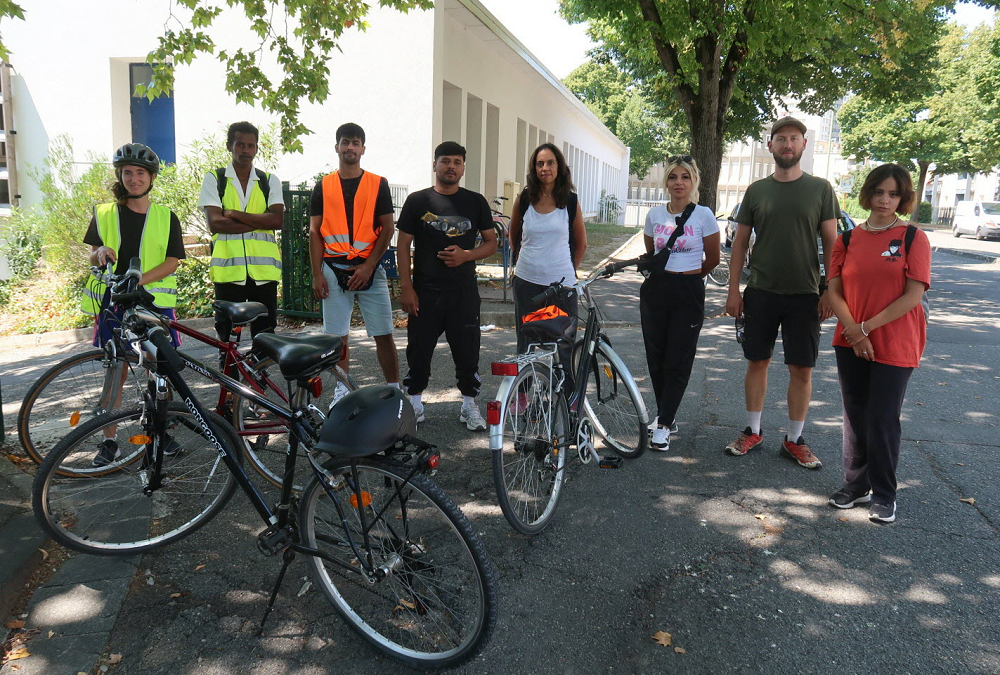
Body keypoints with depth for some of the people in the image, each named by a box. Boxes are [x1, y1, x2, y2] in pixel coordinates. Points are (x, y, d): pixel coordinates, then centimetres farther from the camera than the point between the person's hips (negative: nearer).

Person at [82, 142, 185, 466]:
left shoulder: (166, 218, 5)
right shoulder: (105, 214, 9)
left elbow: (171, 262, -2)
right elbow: (93, 257, 12)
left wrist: (138, 280, -16)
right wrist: (102, 252, -12)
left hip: (155, 302, -1)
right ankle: (109, 440, 10)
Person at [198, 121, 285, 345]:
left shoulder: (270, 181, 12)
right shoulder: (214, 179, 8)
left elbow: (277, 219, -4)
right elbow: (215, 223, -5)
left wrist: (234, 214, -9)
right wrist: (260, 222, -7)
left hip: (264, 270, 1)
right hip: (228, 269, -1)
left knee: (265, 334, 4)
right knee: (227, 336, 3)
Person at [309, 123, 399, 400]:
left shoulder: (378, 184, 5)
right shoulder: (323, 187, 9)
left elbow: (387, 229, 1)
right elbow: (315, 232, 7)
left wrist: (368, 266, -9)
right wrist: (317, 274, -1)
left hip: (369, 268, -1)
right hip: (334, 268, 2)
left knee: (383, 335, -1)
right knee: (337, 336, 5)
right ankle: (342, 390, 17)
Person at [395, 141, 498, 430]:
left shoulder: (476, 202, 7)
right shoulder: (417, 201, 3)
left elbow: (491, 242, 9)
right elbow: (403, 245, 2)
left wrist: (466, 255, -11)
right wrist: (406, 287, -5)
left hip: (464, 290, 1)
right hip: (425, 290, -1)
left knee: (467, 350, 5)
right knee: (419, 349, 6)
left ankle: (470, 405, 20)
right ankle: (414, 403, 22)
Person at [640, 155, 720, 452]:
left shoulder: (703, 215, -4)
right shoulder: (654, 215, 5)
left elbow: (713, 259, 5)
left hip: (689, 293, -3)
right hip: (655, 291, 4)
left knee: (678, 361, -2)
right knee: (656, 357, 7)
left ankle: (663, 426, 3)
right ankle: (665, 414, 24)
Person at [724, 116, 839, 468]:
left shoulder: (820, 189, 2)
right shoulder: (756, 190, 6)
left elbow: (831, 243, 2)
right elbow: (740, 242, 7)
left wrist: (830, 291, -6)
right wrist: (734, 290, 0)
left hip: (805, 295, -1)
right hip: (761, 292, 1)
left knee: (802, 369, 3)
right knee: (757, 362, 8)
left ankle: (795, 439, 16)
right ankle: (753, 431, 22)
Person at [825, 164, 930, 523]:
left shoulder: (913, 238, -4)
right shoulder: (848, 240, 6)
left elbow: (913, 295, -11)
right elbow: (834, 291, 1)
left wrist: (866, 327, -14)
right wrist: (853, 331, -13)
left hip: (895, 346, -3)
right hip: (851, 343, 4)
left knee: (882, 420, -1)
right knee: (855, 416, 11)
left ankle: (884, 496, 14)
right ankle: (856, 485, 25)